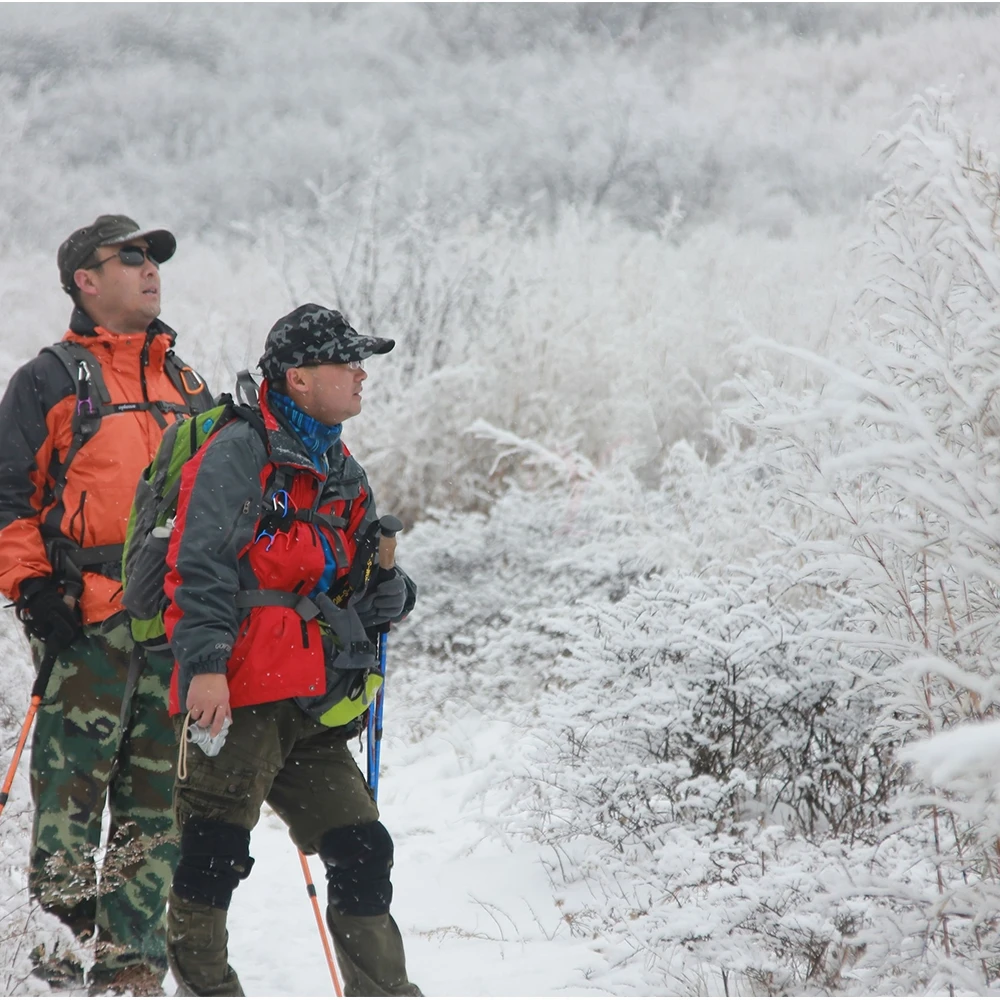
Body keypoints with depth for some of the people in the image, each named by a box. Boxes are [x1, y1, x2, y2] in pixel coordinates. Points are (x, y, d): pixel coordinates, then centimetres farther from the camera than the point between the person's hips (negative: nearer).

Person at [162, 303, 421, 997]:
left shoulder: (343, 476, 21)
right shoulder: (238, 455, -5)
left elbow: (365, 574, 31)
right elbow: (200, 567, -13)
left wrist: (390, 594, 6)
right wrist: (205, 665, -23)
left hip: (315, 710, 8)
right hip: (237, 698, -8)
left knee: (363, 852, 7)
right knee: (215, 853, -7)